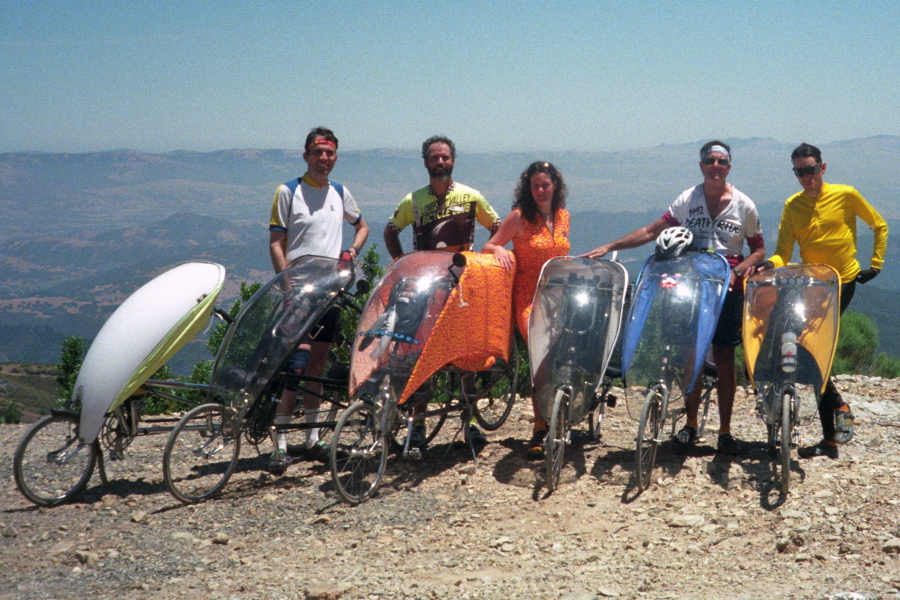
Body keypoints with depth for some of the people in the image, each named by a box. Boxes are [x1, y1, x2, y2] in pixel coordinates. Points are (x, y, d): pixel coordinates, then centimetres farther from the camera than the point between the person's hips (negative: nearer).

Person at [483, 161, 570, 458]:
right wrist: (499, 249, -19)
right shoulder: (519, 217, -1)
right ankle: (540, 430, -15)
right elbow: (488, 246, 1)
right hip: (528, 297, -5)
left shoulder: (562, 216, 13)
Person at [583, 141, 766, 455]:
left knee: (724, 360, 1)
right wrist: (610, 247, -3)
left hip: (728, 290, -1)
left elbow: (759, 249, 6)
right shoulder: (687, 200, 3)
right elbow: (653, 231, 3)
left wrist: (739, 269, -14)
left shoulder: (744, 206, 1)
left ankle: (725, 430, 12)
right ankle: (690, 424, 19)